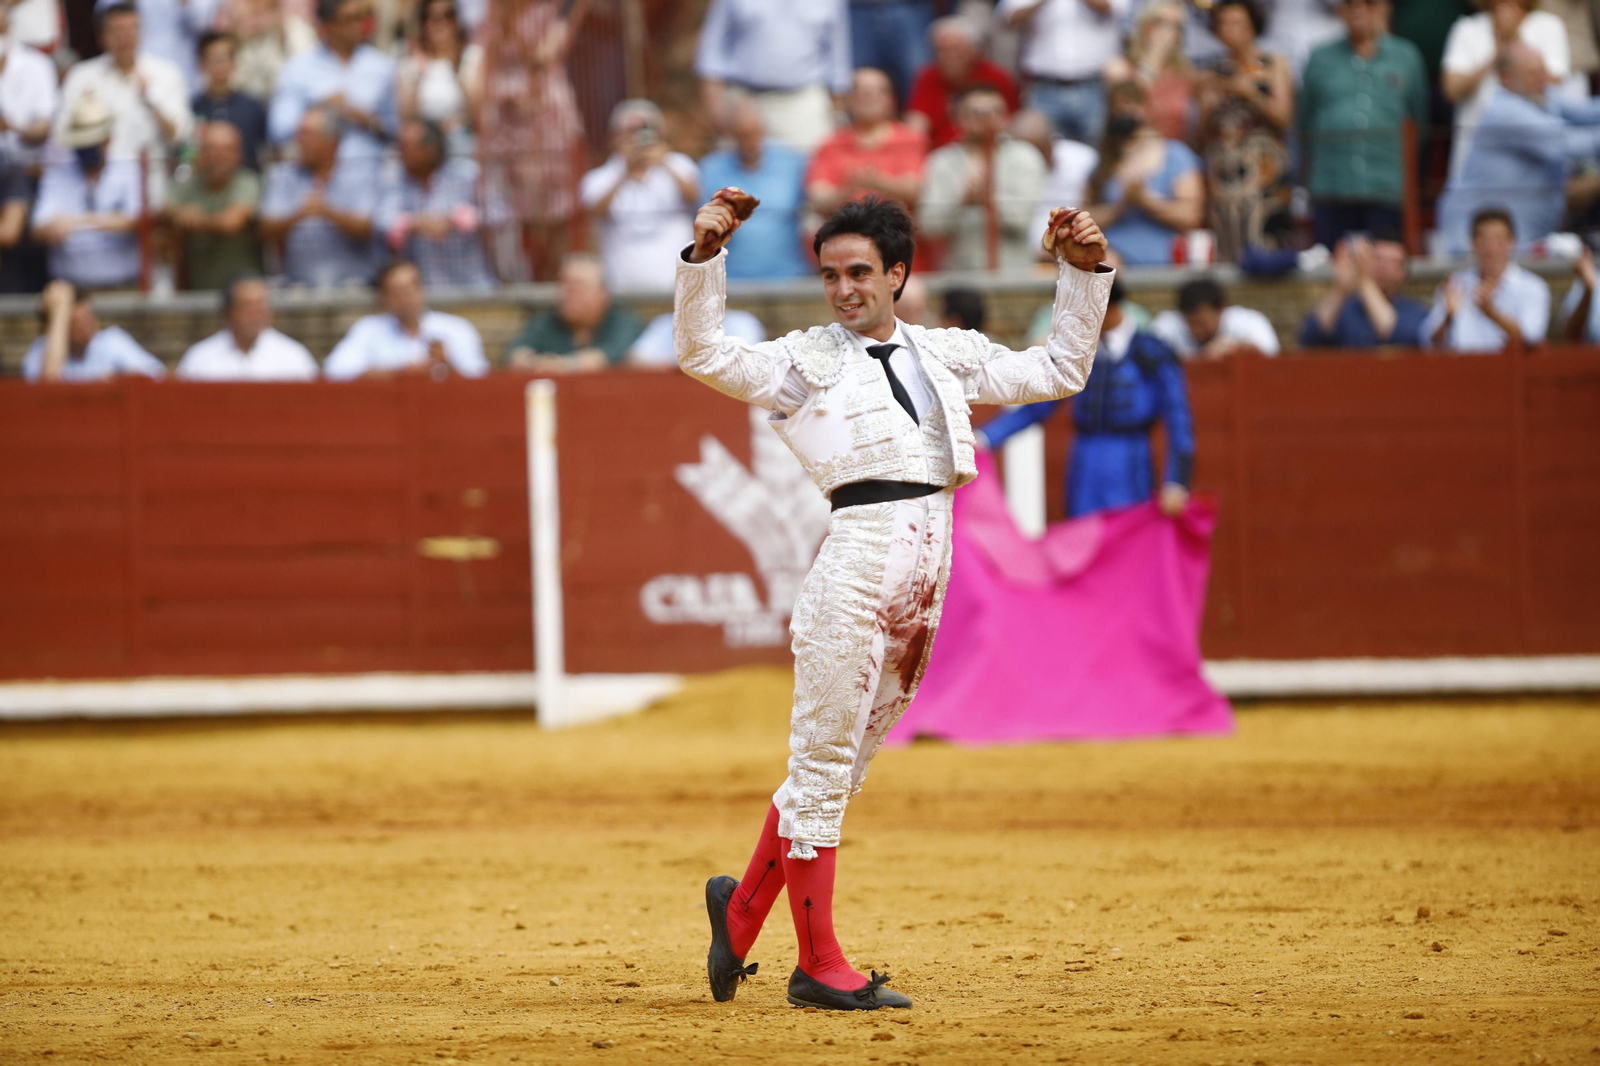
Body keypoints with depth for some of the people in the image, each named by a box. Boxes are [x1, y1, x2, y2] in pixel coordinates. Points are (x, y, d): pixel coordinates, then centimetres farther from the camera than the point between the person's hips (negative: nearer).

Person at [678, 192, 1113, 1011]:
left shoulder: (947, 355, 20)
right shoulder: (804, 362, 5)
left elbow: (1058, 372, 25)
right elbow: (703, 355, -8)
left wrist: (1084, 274, 18)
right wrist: (704, 258, -20)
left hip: (929, 572, 5)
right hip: (858, 553, -5)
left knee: (844, 759, 10)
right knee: (823, 759, -3)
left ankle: (745, 906, 24)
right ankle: (818, 967, 1)